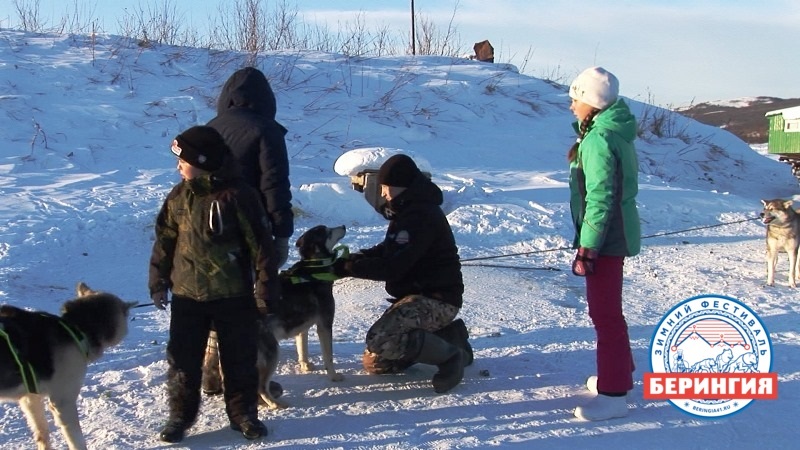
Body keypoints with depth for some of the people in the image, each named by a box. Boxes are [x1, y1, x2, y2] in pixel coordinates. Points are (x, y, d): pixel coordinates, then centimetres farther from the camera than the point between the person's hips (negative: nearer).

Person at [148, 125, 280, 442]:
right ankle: (180, 414, 23)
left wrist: (265, 289, -9)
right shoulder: (179, 197, 1)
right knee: (182, 358, 8)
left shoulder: (237, 196, -13)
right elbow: (164, 242, 10)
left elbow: (260, 244, -10)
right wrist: (159, 283, 10)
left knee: (239, 358, 9)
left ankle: (243, 413, 23)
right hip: (187, 295, 3)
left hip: (234, 297, -3)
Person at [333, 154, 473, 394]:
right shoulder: (408, 210, 13)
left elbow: (392, 267, -24)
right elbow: (387, 250, 16)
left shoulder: (421, 216, -20)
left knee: (381, 340, -30)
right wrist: (354, 259, -1)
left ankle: (450, 355, -12)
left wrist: (348, 267, -17)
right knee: (375, 363, 9)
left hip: (436, 298, -10)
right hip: (417, 295, 10)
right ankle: (447, 335, 15)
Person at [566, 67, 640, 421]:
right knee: (607, 308, 22)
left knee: (605, 313, -6)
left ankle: (614, 394, 0)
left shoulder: (598, 140, -20)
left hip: (604, 237, -11)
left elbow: (600, 199, -23)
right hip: (618, 233, 11)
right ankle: (621, 372, 36)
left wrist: (587, 248, -21)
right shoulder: (615, 134, 11)